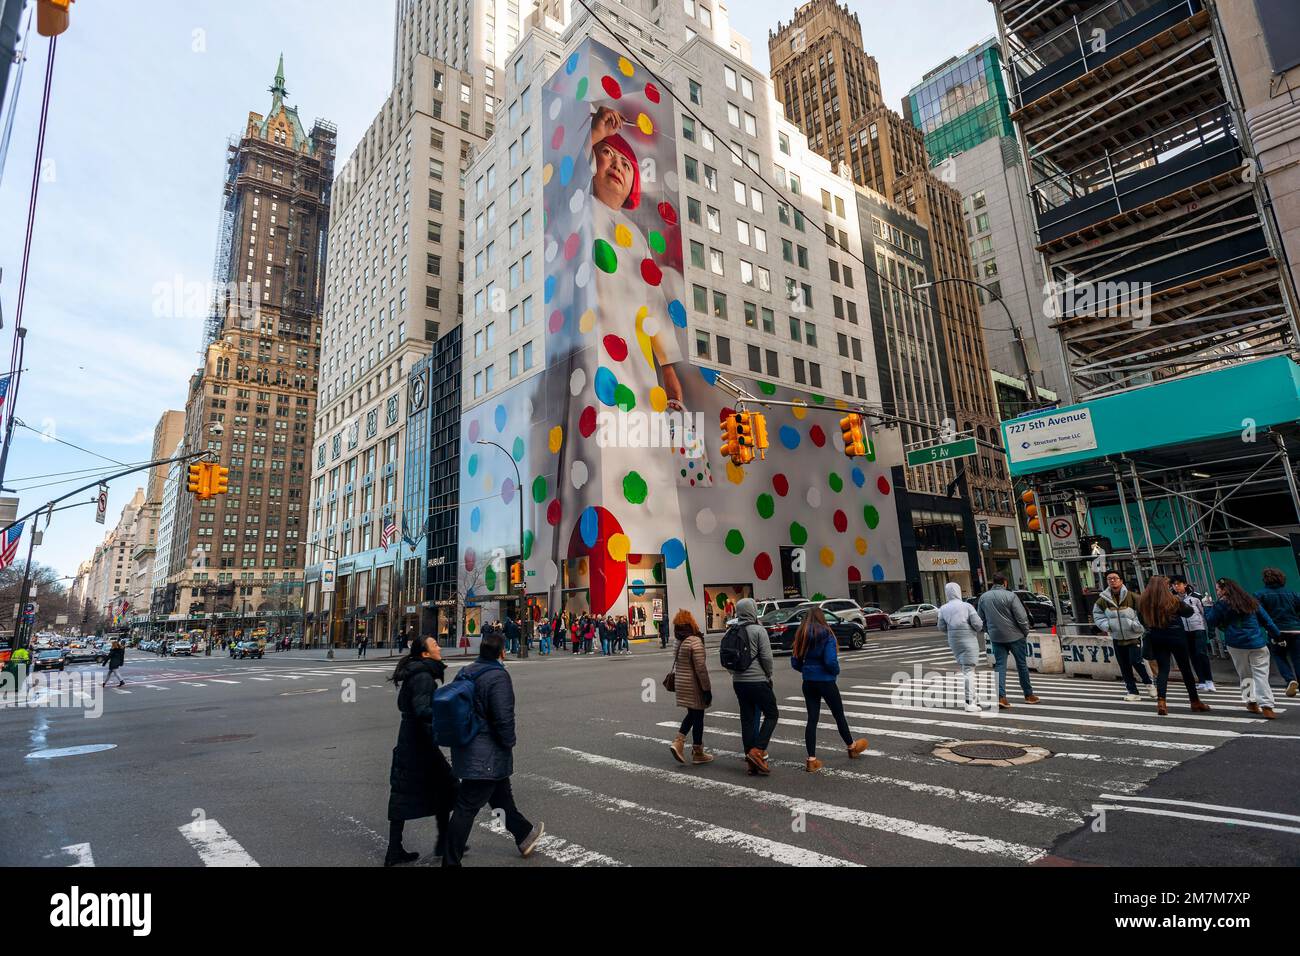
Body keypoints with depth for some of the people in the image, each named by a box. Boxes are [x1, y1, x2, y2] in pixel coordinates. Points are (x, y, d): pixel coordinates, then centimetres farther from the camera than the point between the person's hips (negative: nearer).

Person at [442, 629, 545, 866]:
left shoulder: (465, 672, 4)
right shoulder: (498, 676, -21)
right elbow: (504, 718, -24)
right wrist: (509, 743, -8)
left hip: (466, 748, 9)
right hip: (485, 755, -9)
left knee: (501, 794, 23)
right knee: (467, 808, 1)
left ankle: (524, 835, 41)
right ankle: (450, 861, 10)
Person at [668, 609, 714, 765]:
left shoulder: (678, 642, 5)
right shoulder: (695, 641, -18)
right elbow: (700, 668, -20)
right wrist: (707, 689, -14)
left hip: (681, 683, 7)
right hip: (693, 685, -7)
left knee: (692, 714, 20)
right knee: (698, 717, 5)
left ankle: (678, 741, 6)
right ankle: (697, 753, 16)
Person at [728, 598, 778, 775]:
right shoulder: (758, 630, -12)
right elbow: (766, 657, -13)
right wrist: (768, 675, 2)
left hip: (738, 682, 6)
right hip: (757, 681, -6)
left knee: (747, 719, 11)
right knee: (772, 714, 7)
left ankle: (751, 761, 15)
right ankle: (757, 751, -5)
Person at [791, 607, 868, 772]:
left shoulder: (801, 636, 1)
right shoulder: (826, 635, -13)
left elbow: (795, 662, 2)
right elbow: (831, 661, -21)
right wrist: (836, 671, -2)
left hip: (808, 682, 4)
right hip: (825, 681, -4)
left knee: (812, 718, 8)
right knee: (839, 714, 16)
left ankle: (811, 760, 7)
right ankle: (852, 747, 38)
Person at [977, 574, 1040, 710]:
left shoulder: (983, 597, 2)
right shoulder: (1010, 596, -14)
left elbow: (981, 620, 9)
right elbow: (1022, 617, -14)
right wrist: (1026, 632, 1)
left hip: (996, 637, 3)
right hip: (1015, 636, -3)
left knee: (1000, 665, 5)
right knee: (1022, 665, 13)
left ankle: (1000, 697, -5)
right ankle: (1029, 695, 25)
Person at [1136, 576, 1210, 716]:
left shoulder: (1142, 602, -8)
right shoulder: (1173, 600, -14)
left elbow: (1141, 620, 4)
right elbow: (1189, 612, 3)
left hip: (1156, 638, 2)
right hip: (1175, 636, -2)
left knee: (1162, 669, 7)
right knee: (1186, 669, 14)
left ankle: (1161, 702, -6)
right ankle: (1195, 702, 27)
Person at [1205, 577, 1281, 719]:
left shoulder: (1221, 604, -5)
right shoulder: (1252, 602, 8)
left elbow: (1211, 622, 1)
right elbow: (1267, 620, 10)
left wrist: (1208, 606, 13)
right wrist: (1277, 635, 17)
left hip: (1236, 645, -2)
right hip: (1258, 643, 2)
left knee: (1245, 675, 15)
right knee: (1261, 674, 0)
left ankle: (1251, 702, 13)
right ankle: (1266, 707, -9)